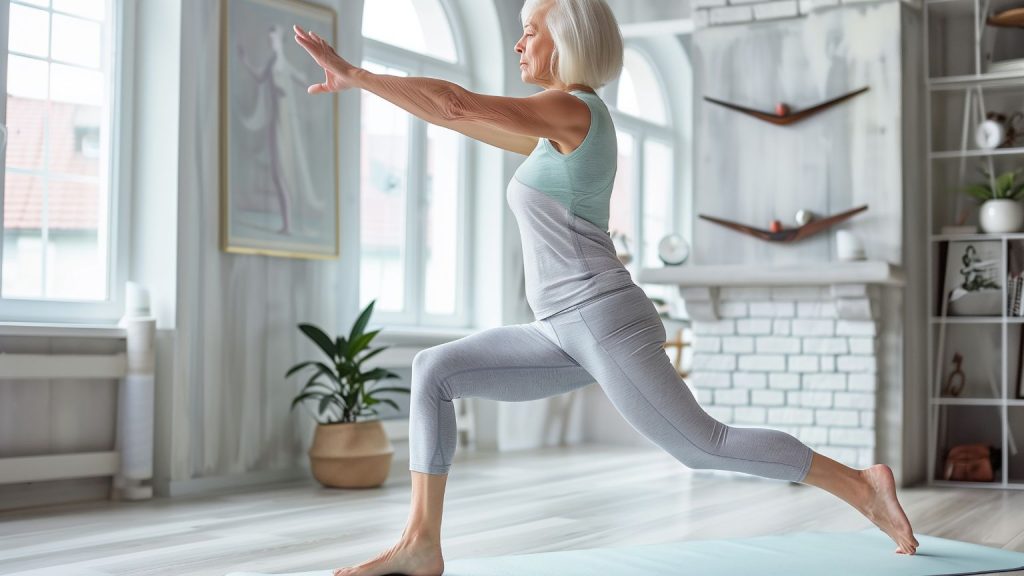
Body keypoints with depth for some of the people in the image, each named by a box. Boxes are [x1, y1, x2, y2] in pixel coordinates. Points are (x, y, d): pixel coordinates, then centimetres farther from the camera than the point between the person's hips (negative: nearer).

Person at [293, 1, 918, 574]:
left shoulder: (573, 109, -10)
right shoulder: (565, 128, 18)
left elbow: (456, 104, -16)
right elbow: (468, 119, 25)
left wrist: (354, 73, -8)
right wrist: (362, 80, 24)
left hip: (605, 324, -9)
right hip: (573, 335, 9)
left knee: (703, 446, -4)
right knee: (434, 371, 1)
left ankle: (863, 486, 11)